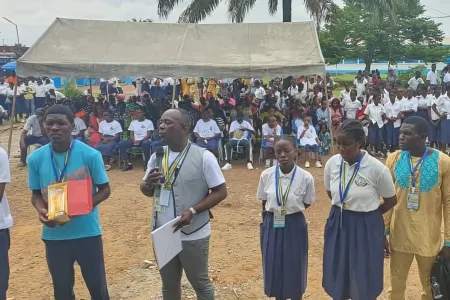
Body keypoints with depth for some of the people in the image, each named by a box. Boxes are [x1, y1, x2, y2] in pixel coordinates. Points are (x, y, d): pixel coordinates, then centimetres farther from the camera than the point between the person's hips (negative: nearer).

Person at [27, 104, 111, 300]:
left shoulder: (90, 155, -12)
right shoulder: (36, 158, -4)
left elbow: (105, 190, -4)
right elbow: (36, 194, 7)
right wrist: (41, 210, -15)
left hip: (87, 232, -2)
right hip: (54, 235, 3)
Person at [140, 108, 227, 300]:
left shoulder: (203, 157, -14)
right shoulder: (156, 156, 2)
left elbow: (220, 192, -11)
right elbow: (147, 191, 11)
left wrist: (192, 211, -23)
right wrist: (148, 183, -14)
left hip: (193, 235, -5)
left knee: (200, 283, 14)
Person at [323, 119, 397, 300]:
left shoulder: (377, 168, -18)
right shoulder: (332, 163, -6)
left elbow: (391, 201, -2)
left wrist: (367, 214, 6)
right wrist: (343, 210, 7)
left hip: (366, 228, -4)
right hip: (338, 225, 4)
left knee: (363, 284, 9)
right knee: (337, 279, 16)